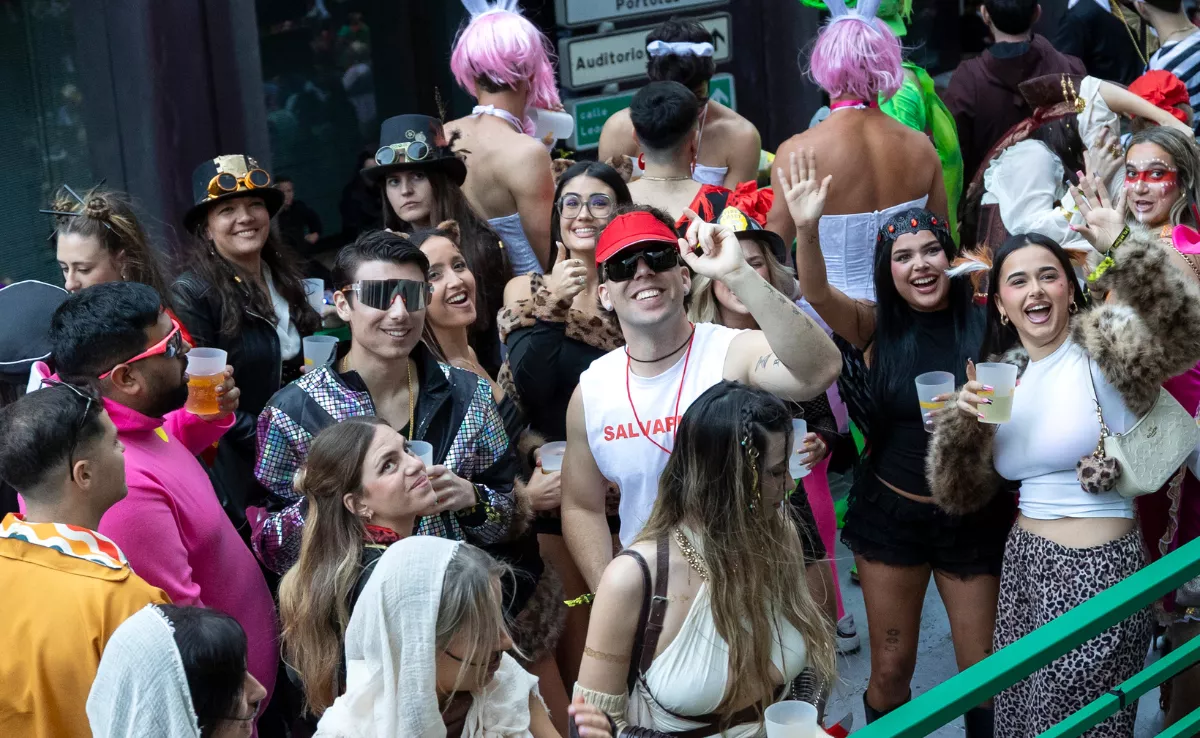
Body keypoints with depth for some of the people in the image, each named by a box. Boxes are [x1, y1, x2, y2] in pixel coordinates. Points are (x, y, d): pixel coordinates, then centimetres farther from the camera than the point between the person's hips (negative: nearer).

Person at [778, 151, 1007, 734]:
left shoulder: (986, 325, -8)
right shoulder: (877, 327, -7)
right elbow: (818, 295, -24)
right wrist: (807, 229, -42)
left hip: (976, 517, 0)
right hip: (891, 514, 0)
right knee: (890, 670, 8)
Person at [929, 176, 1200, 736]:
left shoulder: (1103, 344, -10)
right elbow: (963, 493, 7)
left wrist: (1121, 248, -38)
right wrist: (963, 421, -10)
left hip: (1098, 568, -6)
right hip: (1024, 564, 6)